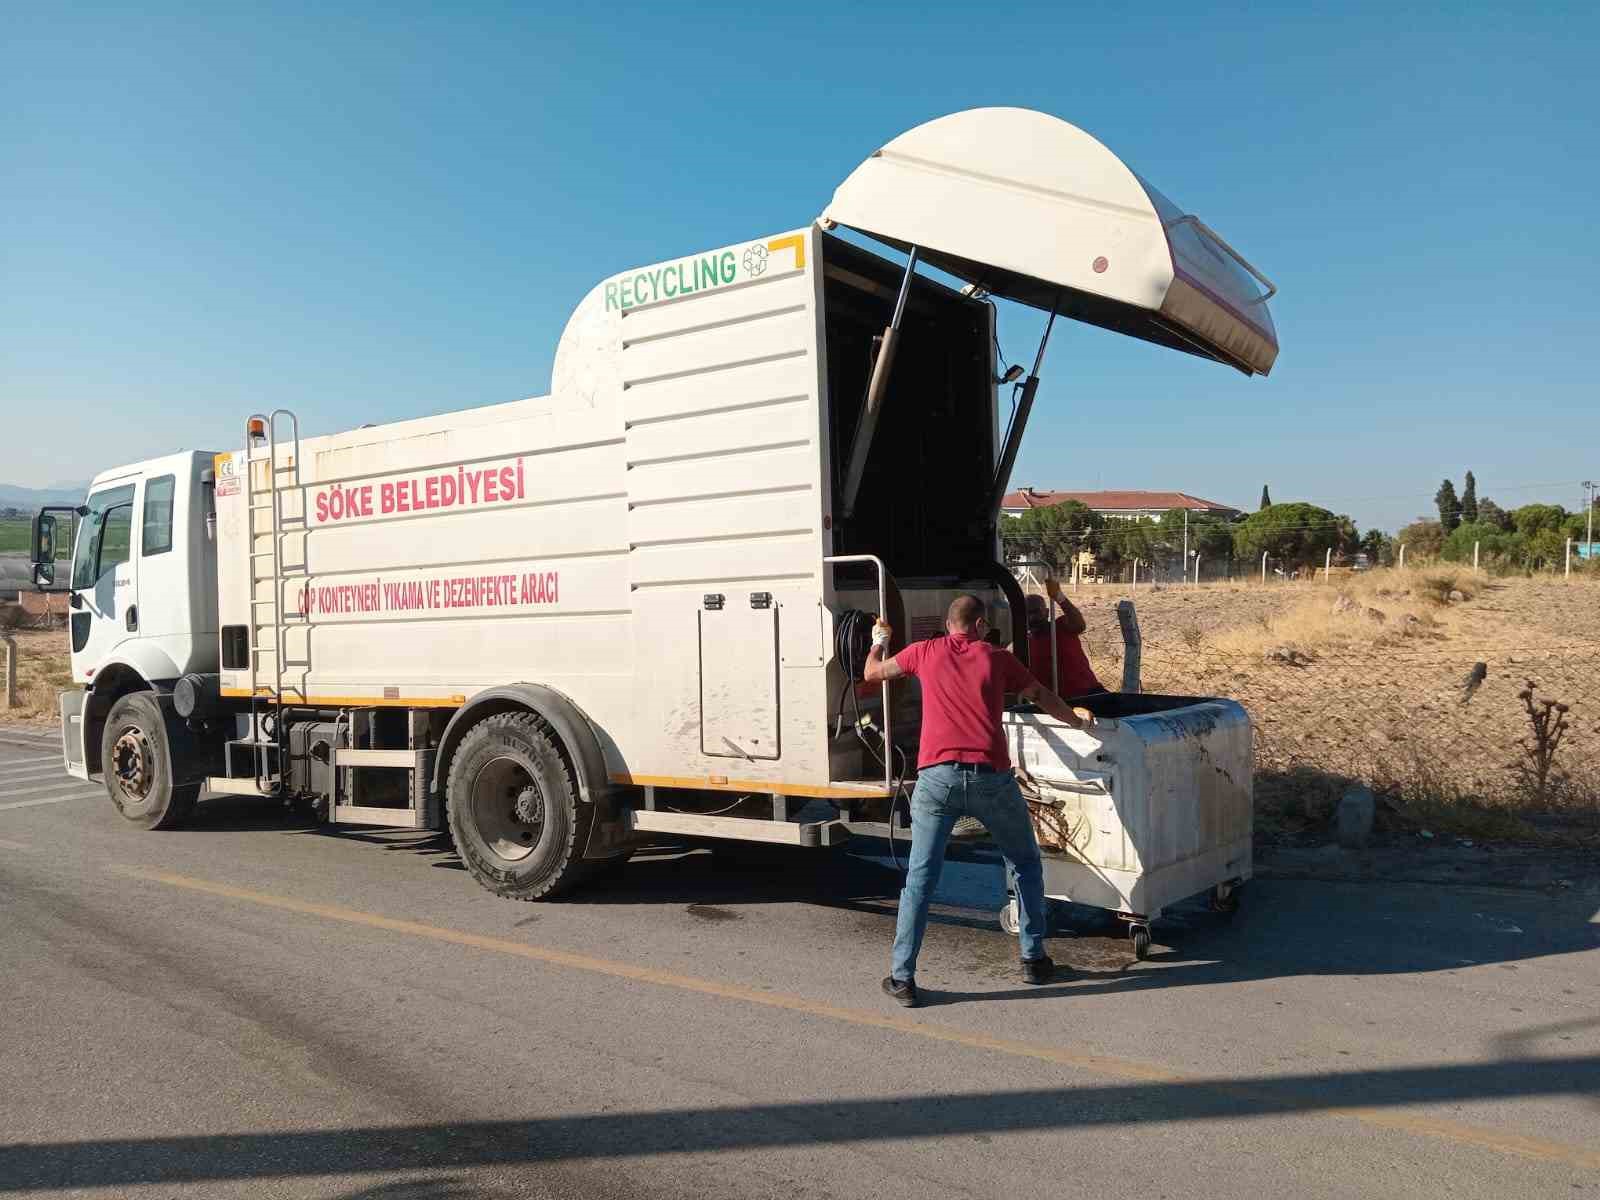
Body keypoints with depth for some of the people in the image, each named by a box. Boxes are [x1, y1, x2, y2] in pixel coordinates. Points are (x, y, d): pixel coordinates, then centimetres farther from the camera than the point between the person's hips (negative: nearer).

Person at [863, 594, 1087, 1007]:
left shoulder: (925, 652, 13)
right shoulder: (997, 658, 12)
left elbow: (871, 672, 27)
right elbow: (1042, 697, 25)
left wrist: (878, 641, 48)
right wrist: (1076, 721, 44)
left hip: (937, 776, 0)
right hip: (990, 776, 0)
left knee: (921, 877, 6)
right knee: (1025, 865, 21)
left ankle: (902, 977, 5)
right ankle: (1034, 958, 27)